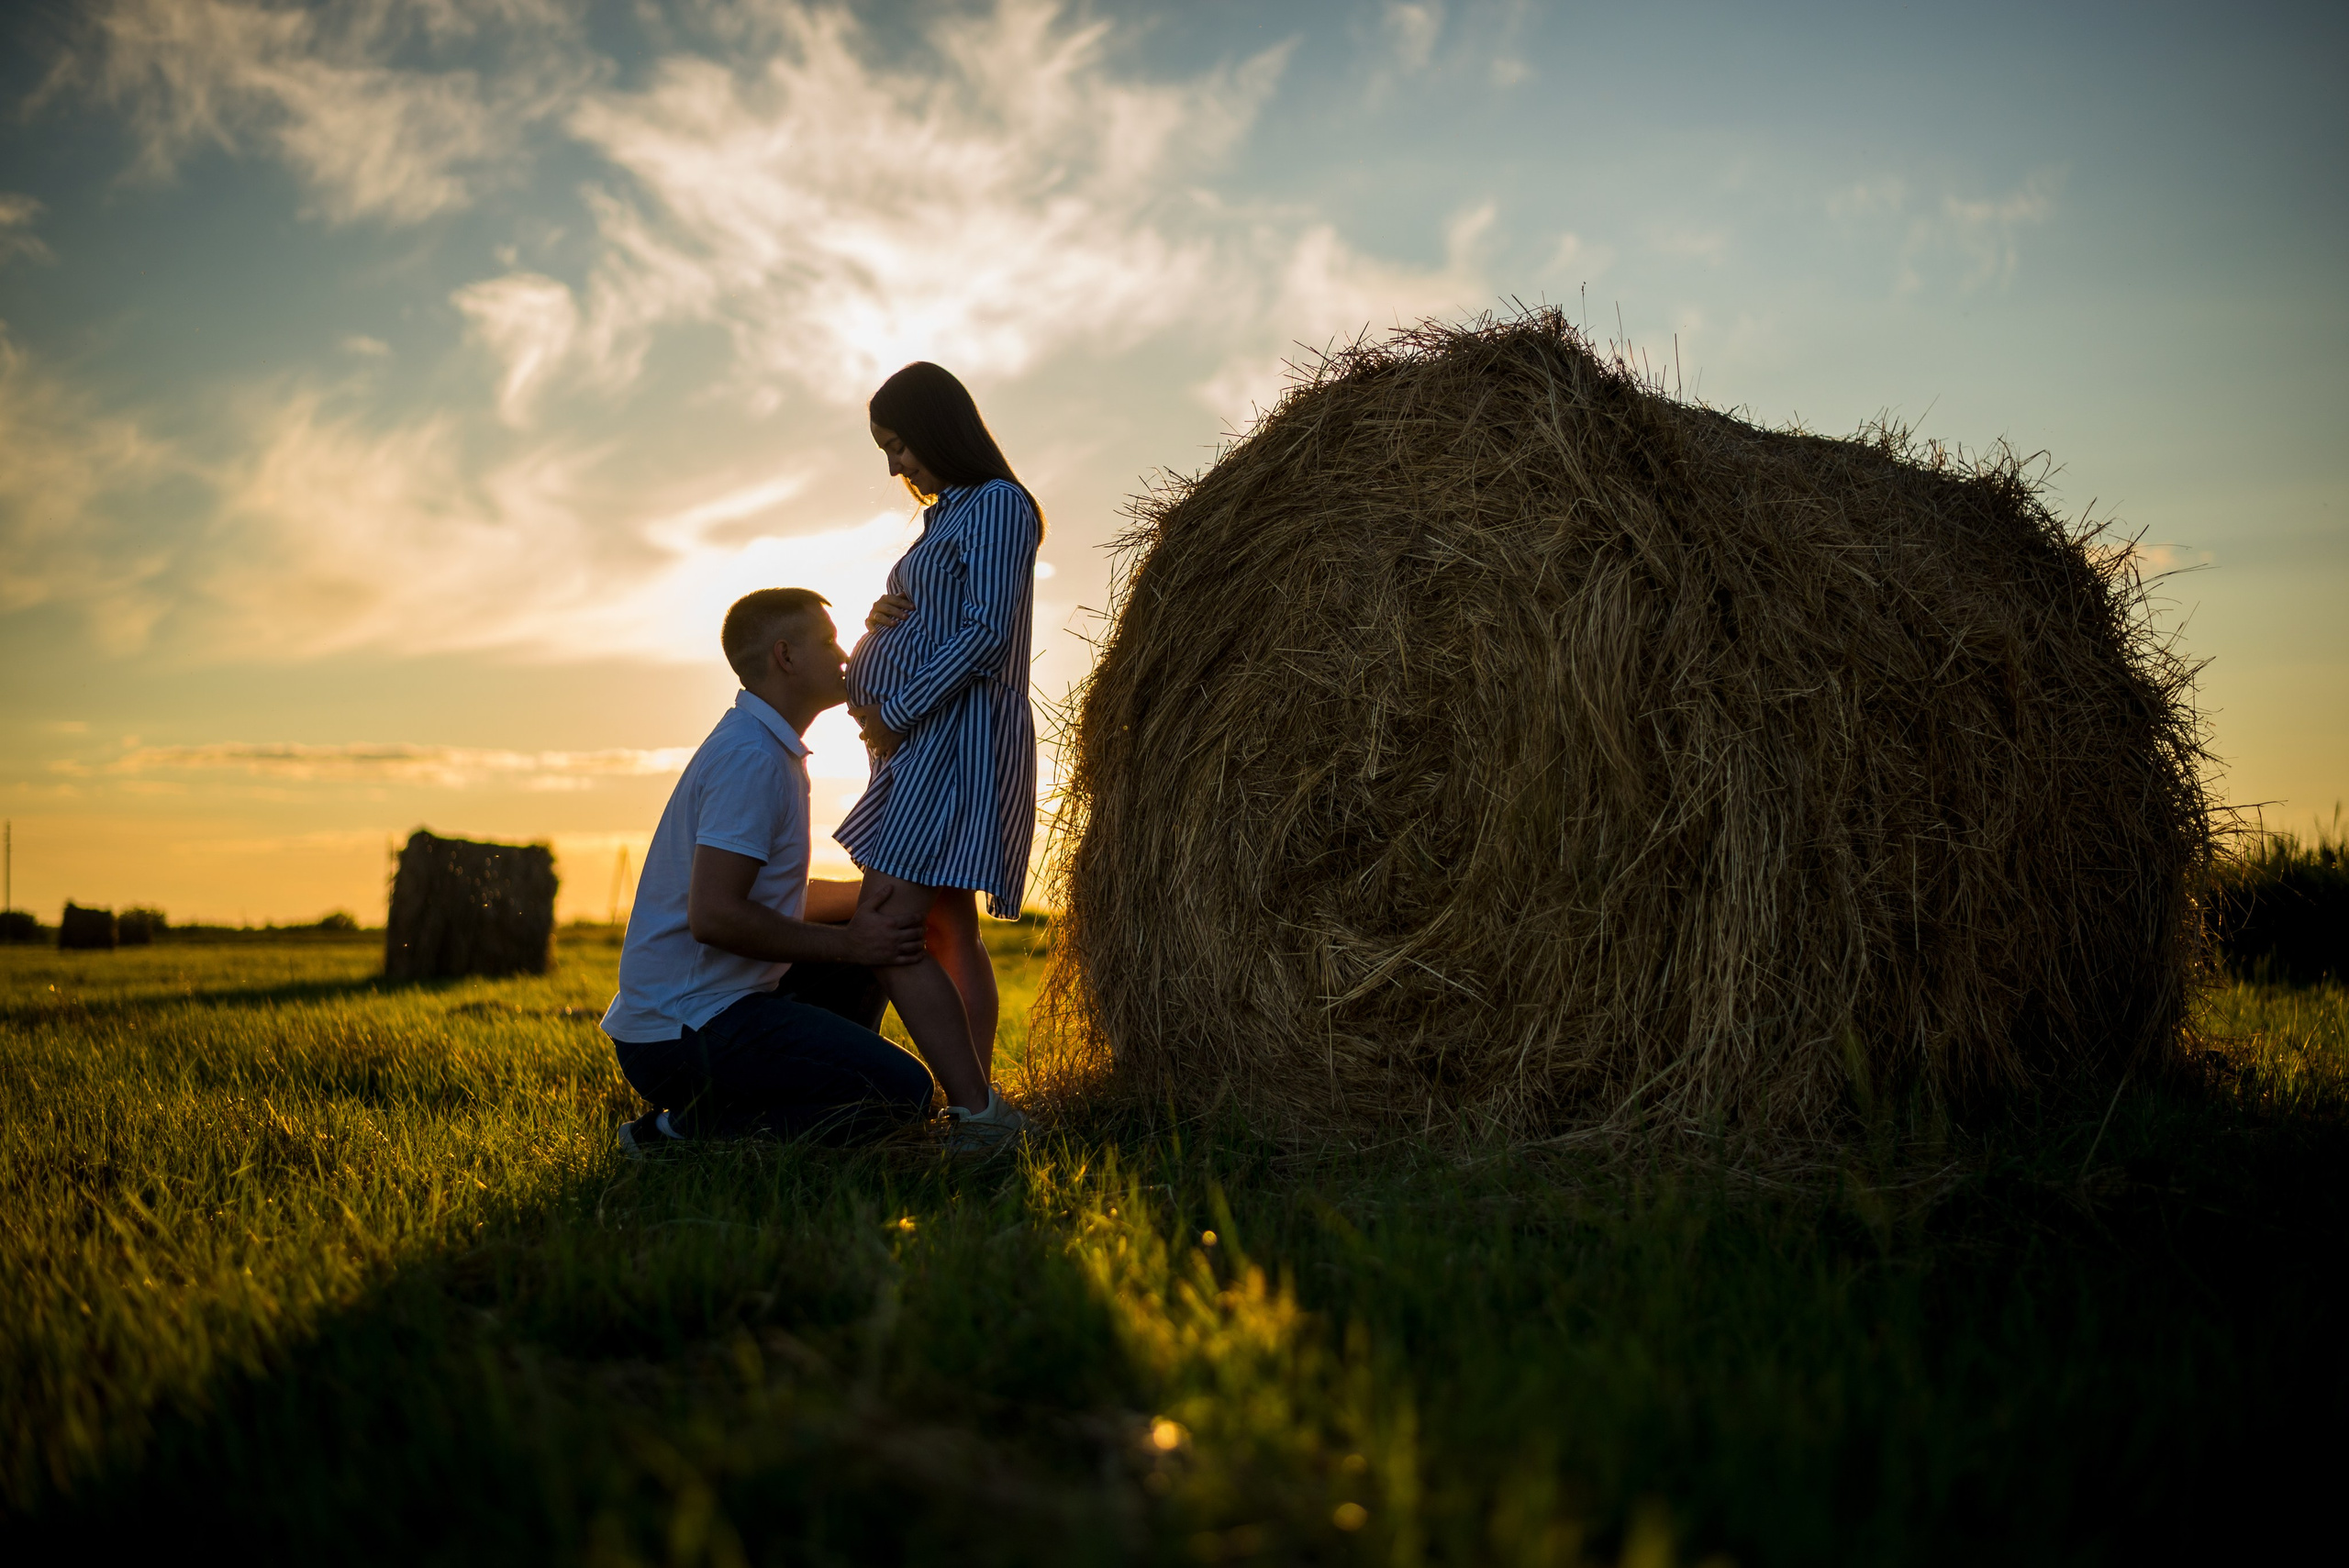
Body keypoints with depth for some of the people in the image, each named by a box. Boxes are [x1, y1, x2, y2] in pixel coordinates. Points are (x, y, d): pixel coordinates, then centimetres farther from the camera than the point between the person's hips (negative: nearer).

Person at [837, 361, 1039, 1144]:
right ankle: (980, 1101, 13)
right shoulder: (946, 517, 23)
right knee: (950, 932, 9)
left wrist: (894, 713, -15)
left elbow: (987, 632, -17)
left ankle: (976, 1111, -20)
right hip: (925, 744, 10)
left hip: (959, 736, -10)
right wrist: (880, 625, 1)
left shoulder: (997, 505, -7)